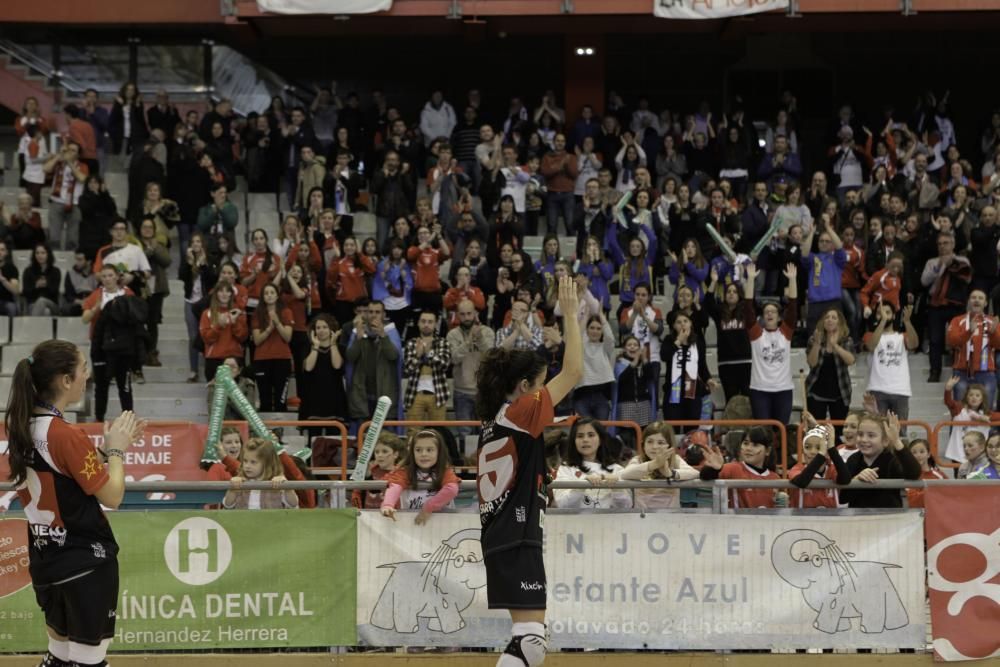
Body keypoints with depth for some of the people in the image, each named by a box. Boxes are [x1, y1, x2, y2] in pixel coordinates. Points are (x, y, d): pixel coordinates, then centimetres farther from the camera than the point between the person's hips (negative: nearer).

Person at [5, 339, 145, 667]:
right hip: (86, 562, -8)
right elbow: (112, 496, -15)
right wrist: (116, 450, -2)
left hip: (44, 560, 8)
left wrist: (105, 449, 9)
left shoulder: (21, 428, 2)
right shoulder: (66, 435, -22)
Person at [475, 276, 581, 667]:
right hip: (518, 540, -10)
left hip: (500, 538, 10)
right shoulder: (521, 412, -9)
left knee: (529, 636, 17)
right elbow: (573, 372, -13)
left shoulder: (492, 423, 16)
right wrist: (569, 313, -8)